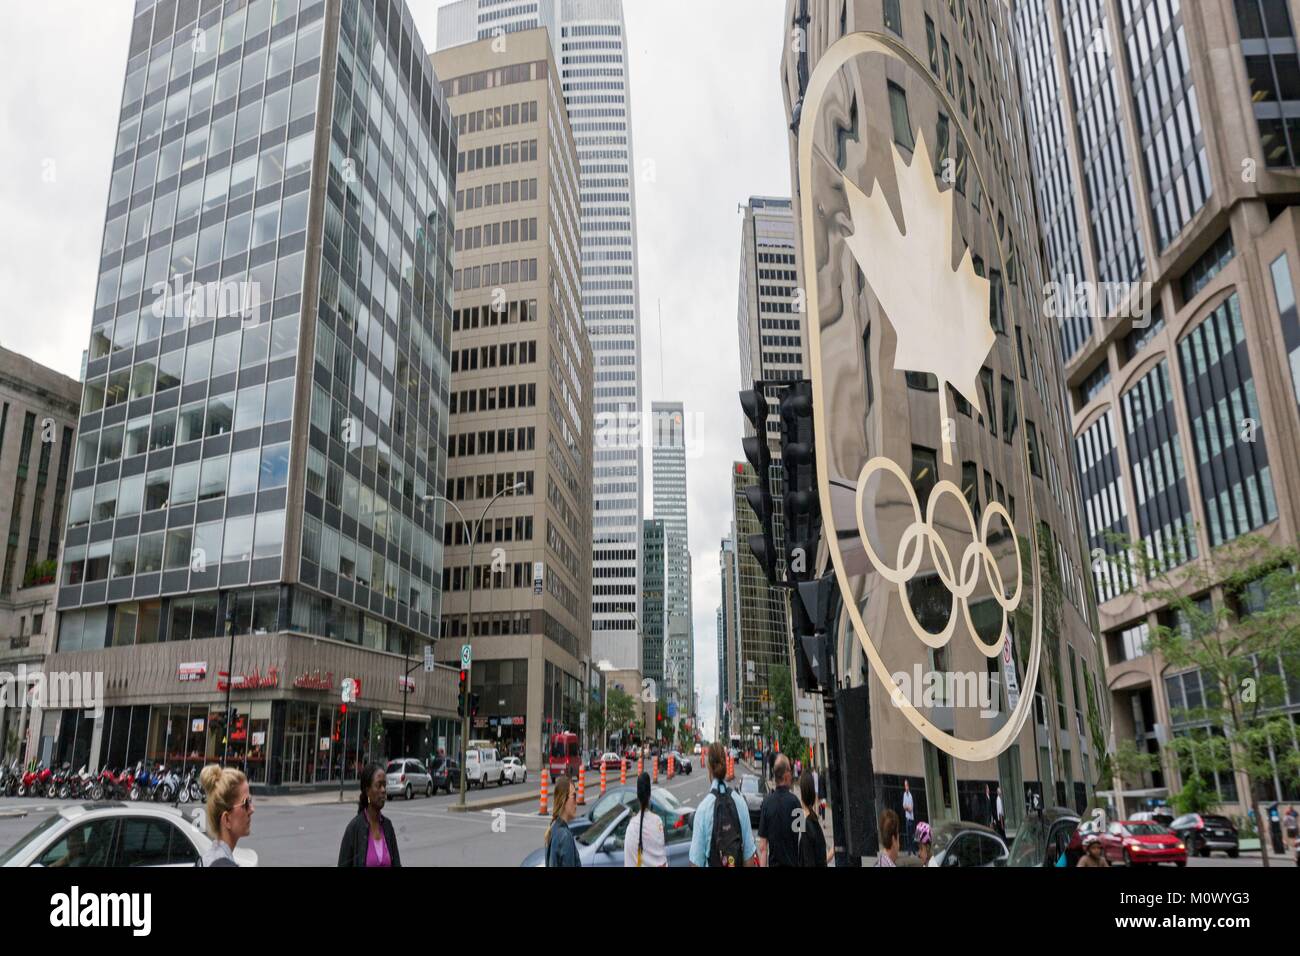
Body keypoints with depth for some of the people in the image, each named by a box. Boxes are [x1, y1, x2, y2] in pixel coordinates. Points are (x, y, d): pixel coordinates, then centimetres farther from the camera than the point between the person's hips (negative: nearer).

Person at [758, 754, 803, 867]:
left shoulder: (767, 802, -3)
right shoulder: (793, 801, -12)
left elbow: (762, 846, -1)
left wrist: (762, 865, 5)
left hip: (773, 863, 3)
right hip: (792, 862, -3)